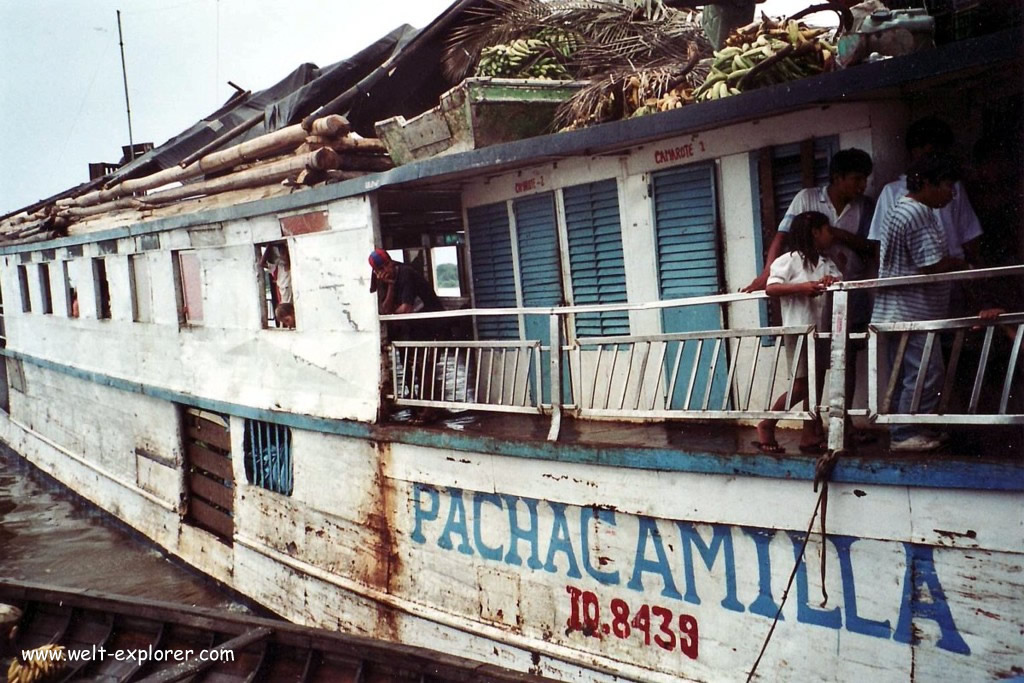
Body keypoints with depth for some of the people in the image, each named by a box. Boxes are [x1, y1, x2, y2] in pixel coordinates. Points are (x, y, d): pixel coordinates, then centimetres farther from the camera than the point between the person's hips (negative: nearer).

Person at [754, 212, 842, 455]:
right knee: (801, 385, -5)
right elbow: (771, 288, -15)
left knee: (816, 382, 8)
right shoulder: (789, 260, -8)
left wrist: (833, 282, -15)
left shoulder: (827, 263, 15)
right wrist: (801, 287, -27)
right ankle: (766, 425, 8)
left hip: (822, 329, 8)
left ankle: (811, 434, 13)